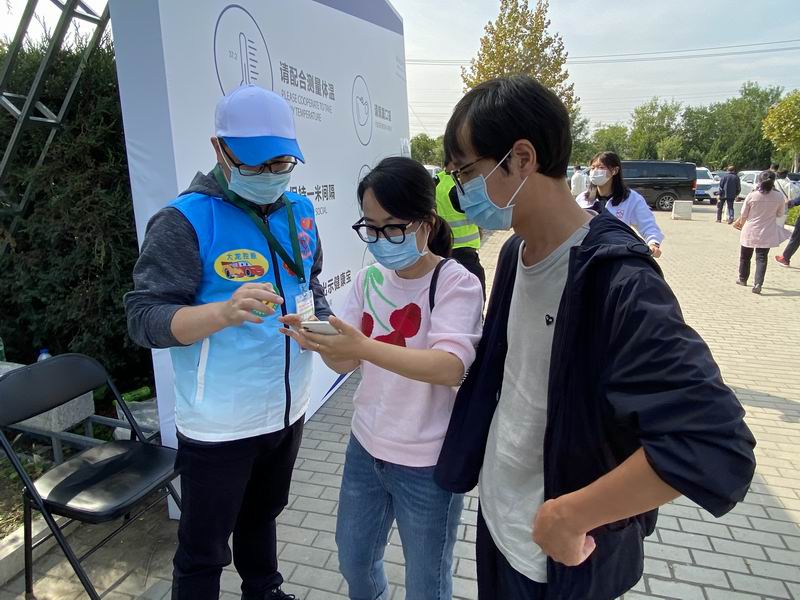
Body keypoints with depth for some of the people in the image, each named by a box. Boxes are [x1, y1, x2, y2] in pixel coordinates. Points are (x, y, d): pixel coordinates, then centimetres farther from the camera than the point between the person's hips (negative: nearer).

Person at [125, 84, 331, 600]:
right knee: (203, 551, 12)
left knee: (262, 515, 28)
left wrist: (321, 322, -5)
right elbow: (144, 317, -19)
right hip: (219, 424, -6)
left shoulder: (299, 211, 3)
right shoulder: (186, 220, -16)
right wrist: (222, 312, -36)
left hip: (288, 409, 6)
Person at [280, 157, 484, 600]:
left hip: (426, 463, -5)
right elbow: (346, 363, 1)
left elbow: (451, 367, -31)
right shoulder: (369, 280, 0)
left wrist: (363, 346, -42)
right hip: (365, 447, 6)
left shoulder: (457, 283, -17)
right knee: (354, 562, 25)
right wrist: (320, 342, -21)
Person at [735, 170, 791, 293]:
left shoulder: (752, 195, -12)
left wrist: (741, 224, 14)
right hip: (767, 233, 0)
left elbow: (744, 215, -4)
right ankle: (758, 284, -7)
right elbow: (780, 214, 4)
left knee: (745, 256, 17)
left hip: (750, 231, 0)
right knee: (761, 258, 4)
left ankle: (743, 279, 33)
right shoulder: (779, 197, -9)